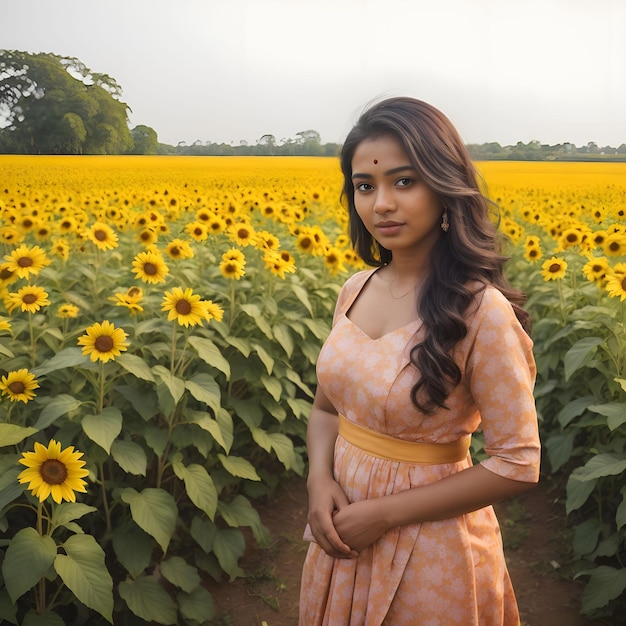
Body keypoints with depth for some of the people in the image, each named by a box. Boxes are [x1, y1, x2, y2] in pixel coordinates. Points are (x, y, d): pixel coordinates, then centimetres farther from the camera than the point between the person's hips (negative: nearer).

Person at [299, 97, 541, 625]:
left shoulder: (480, 311, -22)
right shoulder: (356, 289, -3)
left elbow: (517, 463, -18)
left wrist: (386, 513, -17)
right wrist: (320, 478, -10)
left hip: (430, 542, -6)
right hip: (344, 530, 6)